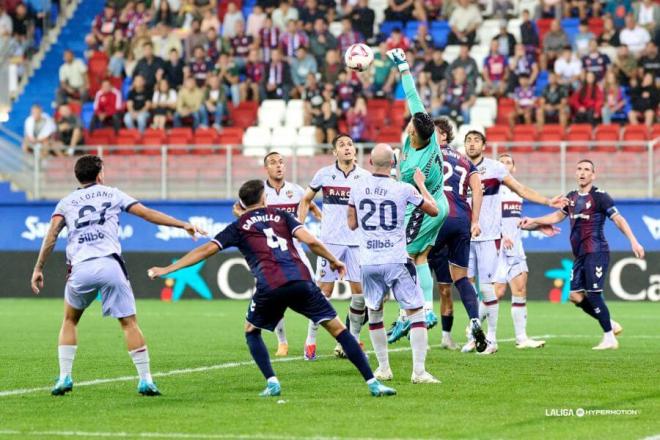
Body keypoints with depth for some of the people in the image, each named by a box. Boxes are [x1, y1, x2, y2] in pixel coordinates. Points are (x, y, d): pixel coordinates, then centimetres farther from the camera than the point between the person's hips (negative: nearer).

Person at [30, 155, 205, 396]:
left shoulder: (66, 202, 20)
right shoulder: (112, 194, 18)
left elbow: (52, 234, 6)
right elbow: (148, 213, 12)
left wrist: (38, 269, 5)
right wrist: (183, 225, 15)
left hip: (80, 269, 1)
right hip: (110, 265, -1)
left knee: (70, 321, 22)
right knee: (129, 322, 4)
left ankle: (64, 378, 13)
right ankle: (145, 380, -2)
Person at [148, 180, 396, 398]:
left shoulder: (239, 227, 19)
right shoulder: (281, 216, 22)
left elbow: (206, 250, 13)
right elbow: (310, 241, 8)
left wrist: (167, 269, 16)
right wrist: (333, 261, 22)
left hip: (269, 287, -1)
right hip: (300, 280, 1)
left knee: (251, 331, 27)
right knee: (337, 329, 6)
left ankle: (272, 383, 11)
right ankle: (373, 383, -2)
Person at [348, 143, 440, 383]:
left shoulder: (357, 188, 2)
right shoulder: (404, 189, -7)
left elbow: (352, 224, 14)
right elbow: (434, 210, 8)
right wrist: (421, 184, 20)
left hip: (368, 263, 3)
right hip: (396, 261, -3)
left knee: (374, 314, 20)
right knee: (416, 313, 2)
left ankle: (383, 369, 21)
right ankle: (419, 371, -6)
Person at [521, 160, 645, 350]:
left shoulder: (599, 196, -7)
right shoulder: (572, 197, 14)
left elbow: (618, 219, -11)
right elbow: (559, 215, 31)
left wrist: (633, 241, -20)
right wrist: (533, 221, 30)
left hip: (596, 253, -8)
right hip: (580, 255, 8)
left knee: (593, 295, -11)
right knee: (575, 295, 2)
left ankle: (609, 339, -2)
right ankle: (611, 325, 17)